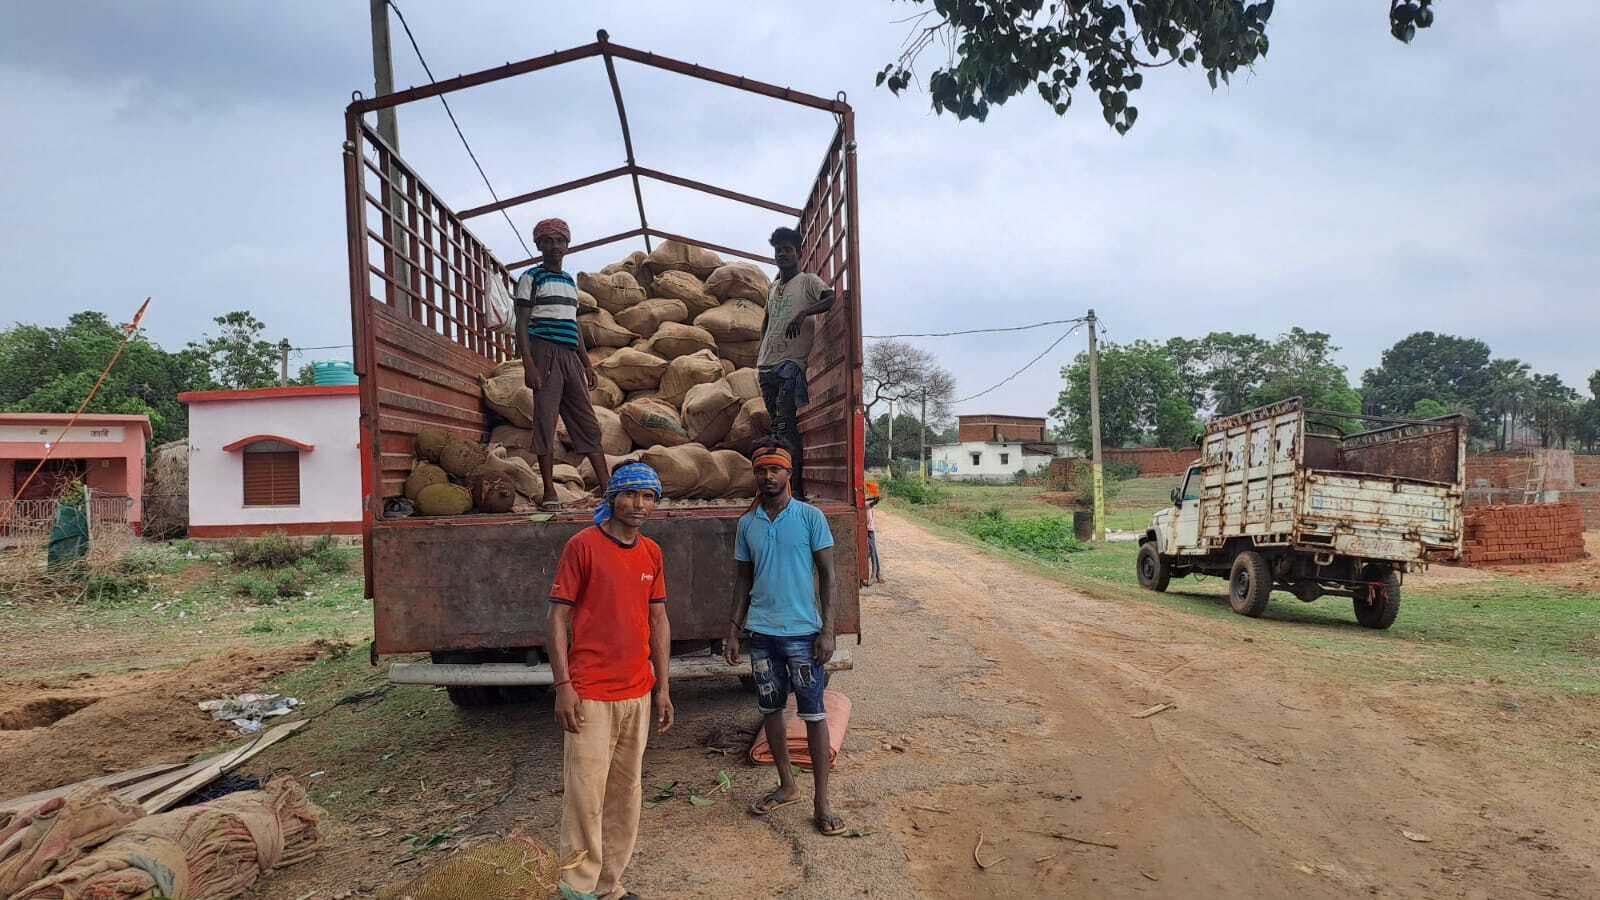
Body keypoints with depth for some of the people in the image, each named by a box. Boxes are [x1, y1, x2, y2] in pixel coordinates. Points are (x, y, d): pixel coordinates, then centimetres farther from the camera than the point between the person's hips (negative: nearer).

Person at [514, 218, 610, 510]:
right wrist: (528, 365, -16)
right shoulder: (531, 278, 2)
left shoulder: (570, 281, 21)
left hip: (570, 356, 6)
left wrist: (587, 363, 18)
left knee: (587, 422, 4)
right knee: (545, 420, -6)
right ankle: (549, 493, -3)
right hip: (544, 352, -6)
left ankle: (608, 487, 5)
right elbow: (522, 324, -5)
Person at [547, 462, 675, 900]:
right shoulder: (583, 545, -8)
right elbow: (556, 618, -8)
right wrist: (563, 685, -12)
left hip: (637, 694, 6)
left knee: (626, 793, 11)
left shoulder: (652, 552, 9)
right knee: (586, 793, -3)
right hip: (590, 695, -6)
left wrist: (663, 687, 10)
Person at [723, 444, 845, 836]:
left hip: (802, 631, -4)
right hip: (761, 632, 4)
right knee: (771, 709, 13)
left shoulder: (810, 517, -6)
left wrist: (828, 630, -11)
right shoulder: (747, 523, 6)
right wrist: (733, 630, 8)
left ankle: (821, 803, 9)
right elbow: (745, 580, 13)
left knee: (813, 715, 0)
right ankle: (787, 785, 30)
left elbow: (828, 575, -5)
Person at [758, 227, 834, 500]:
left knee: (785, 425, -16)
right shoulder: (773, 289, 22)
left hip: (791, 363, -7)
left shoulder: (808, 281, 2)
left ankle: (794, 486, -16)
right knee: (777, 426, 7)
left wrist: (803, 313, -27)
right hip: (767, 365, 7)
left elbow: (833, 299, -16)